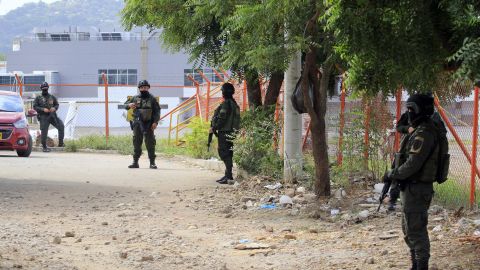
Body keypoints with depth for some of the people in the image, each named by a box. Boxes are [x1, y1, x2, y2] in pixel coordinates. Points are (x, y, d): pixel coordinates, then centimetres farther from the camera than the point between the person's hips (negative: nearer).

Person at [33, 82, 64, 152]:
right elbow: (35, 107, -2)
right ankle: (44, 147, 11)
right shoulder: (38, 98, 4)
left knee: (61, 126, -15)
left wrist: (54, 108, -7)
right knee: (44, 132, -3)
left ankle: (60, 143, -9)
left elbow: (57, 104, 17)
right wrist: (43, 109, -16)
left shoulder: (52, 97, 13)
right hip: (44, 117, -2)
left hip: (52, 115, 3)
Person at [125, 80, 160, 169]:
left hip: (148, 124, -2)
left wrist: (155, 122, -10)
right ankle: (135, 162, 10)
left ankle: (152, 162, -1)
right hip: (137, 124, 2)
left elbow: (157, 111, 2)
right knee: (136, 143, 5)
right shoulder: (135, 98, 10)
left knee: (150, 143, -4)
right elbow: (125, 105, 16)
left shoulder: (152, 99, 4)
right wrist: (129, 105, -8)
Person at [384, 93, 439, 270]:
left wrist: (392, 175, -12)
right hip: (414, 187, 11)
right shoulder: (420, 131, 13)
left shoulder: (424, 134, -20)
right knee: (408, 228, 18)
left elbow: (412, 164, -24)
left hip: (416, 190, -11)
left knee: (416, 230, -5)